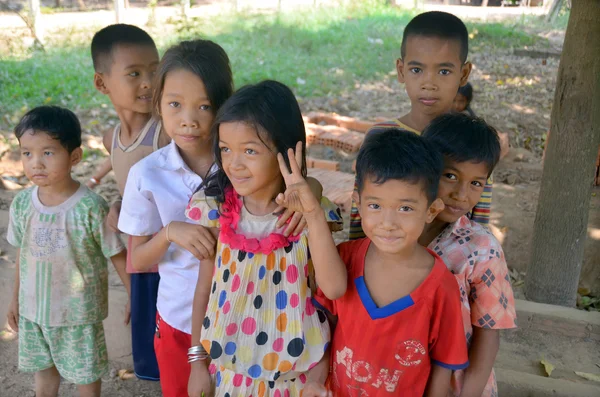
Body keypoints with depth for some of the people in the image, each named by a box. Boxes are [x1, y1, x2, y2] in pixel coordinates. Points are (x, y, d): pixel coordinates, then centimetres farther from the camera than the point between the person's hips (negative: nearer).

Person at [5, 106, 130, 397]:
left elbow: (117, 255, -14)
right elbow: (22, 254, 5)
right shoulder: (21, 204, -9)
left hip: (79, 310, -4)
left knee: (85, 372, 16)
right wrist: (16, 299, 13)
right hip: (34, 307, 4)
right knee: (43, 366, 24)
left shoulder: (91, 207, -24)